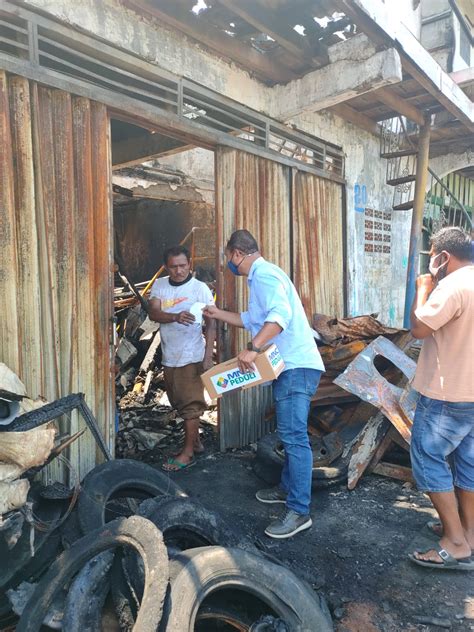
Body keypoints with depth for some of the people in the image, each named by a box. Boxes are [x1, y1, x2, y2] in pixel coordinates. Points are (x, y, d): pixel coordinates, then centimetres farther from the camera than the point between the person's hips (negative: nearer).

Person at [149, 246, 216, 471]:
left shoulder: (200, 288, -9)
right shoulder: (159, 285, 3)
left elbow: (211, 324, -10)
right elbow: (153, 313, -10)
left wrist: (208, 356, -17)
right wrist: (176, 317, -30)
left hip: (192, 357, -5)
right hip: (169, 356, 6)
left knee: (191, 404, -1)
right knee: (180, 403, 16)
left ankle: (187, 453, 10)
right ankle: (195, 441, 33)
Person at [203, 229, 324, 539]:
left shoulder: (264, 274, -13)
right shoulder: (262, 276, 21)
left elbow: (281, 314, -31)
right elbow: (254, 320, 31)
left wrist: (253, 348, -37)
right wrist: (219, 314, 32)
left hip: (297, 366, -11)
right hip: (291, 365, 11)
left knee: (294, 436, -10)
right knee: (290, 433, 19)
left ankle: (299, 511, -4)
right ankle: (288, 487, 32)